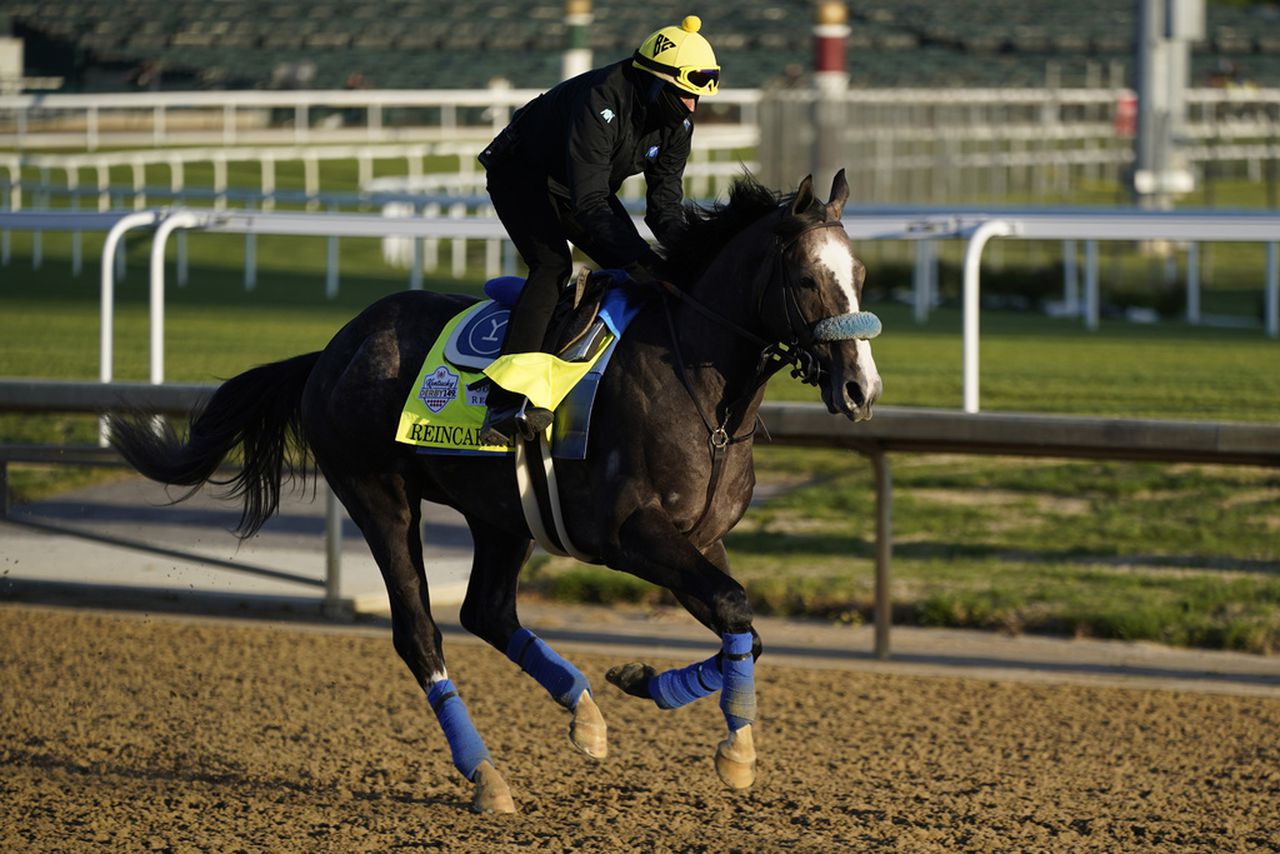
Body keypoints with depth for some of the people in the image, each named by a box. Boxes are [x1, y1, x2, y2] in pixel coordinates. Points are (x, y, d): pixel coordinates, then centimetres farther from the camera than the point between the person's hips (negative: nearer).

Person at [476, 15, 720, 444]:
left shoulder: (677, 122, -13)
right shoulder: (600, 103, -37)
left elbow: (665, 201, -10)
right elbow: (590, 203, -40)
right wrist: (642, 260, -46)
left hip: (586, 182, 8)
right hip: (521, 174, -8)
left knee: (635, 271, -4)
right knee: (552, 265, -28)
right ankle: (505, 404, -37)